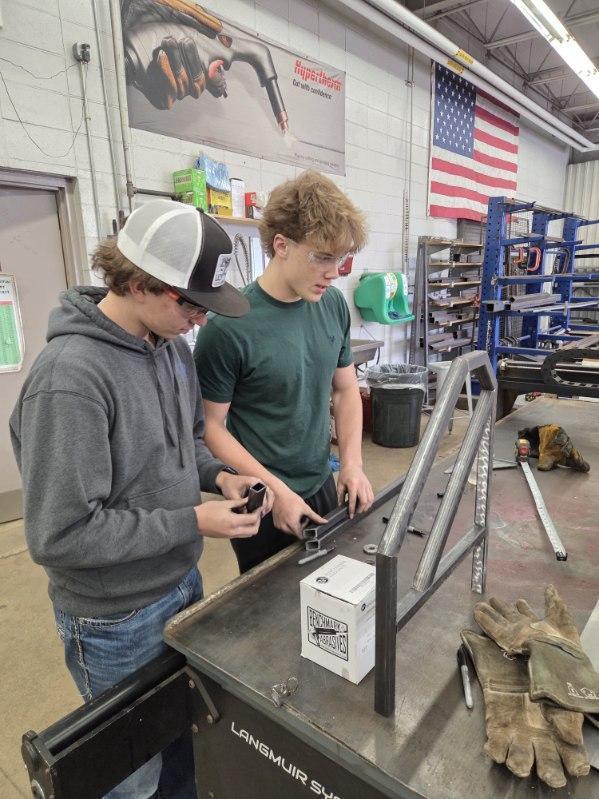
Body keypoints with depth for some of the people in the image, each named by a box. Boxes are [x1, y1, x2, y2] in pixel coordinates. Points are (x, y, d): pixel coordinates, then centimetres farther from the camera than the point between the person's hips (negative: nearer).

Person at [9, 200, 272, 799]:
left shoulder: (171, 346, -3)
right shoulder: (70, 376, -28)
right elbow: (59, 536, -26)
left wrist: (217, 475, -8)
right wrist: (192, 523, -23)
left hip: (182, 582, 7)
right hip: (116, 619, -7)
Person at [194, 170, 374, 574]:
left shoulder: (333, 304, -5)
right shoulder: (229, 327, -22)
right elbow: (211, 426, -15)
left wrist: (353, 462, -6)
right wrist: (277, 492, -18)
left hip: (323, 488, 5)